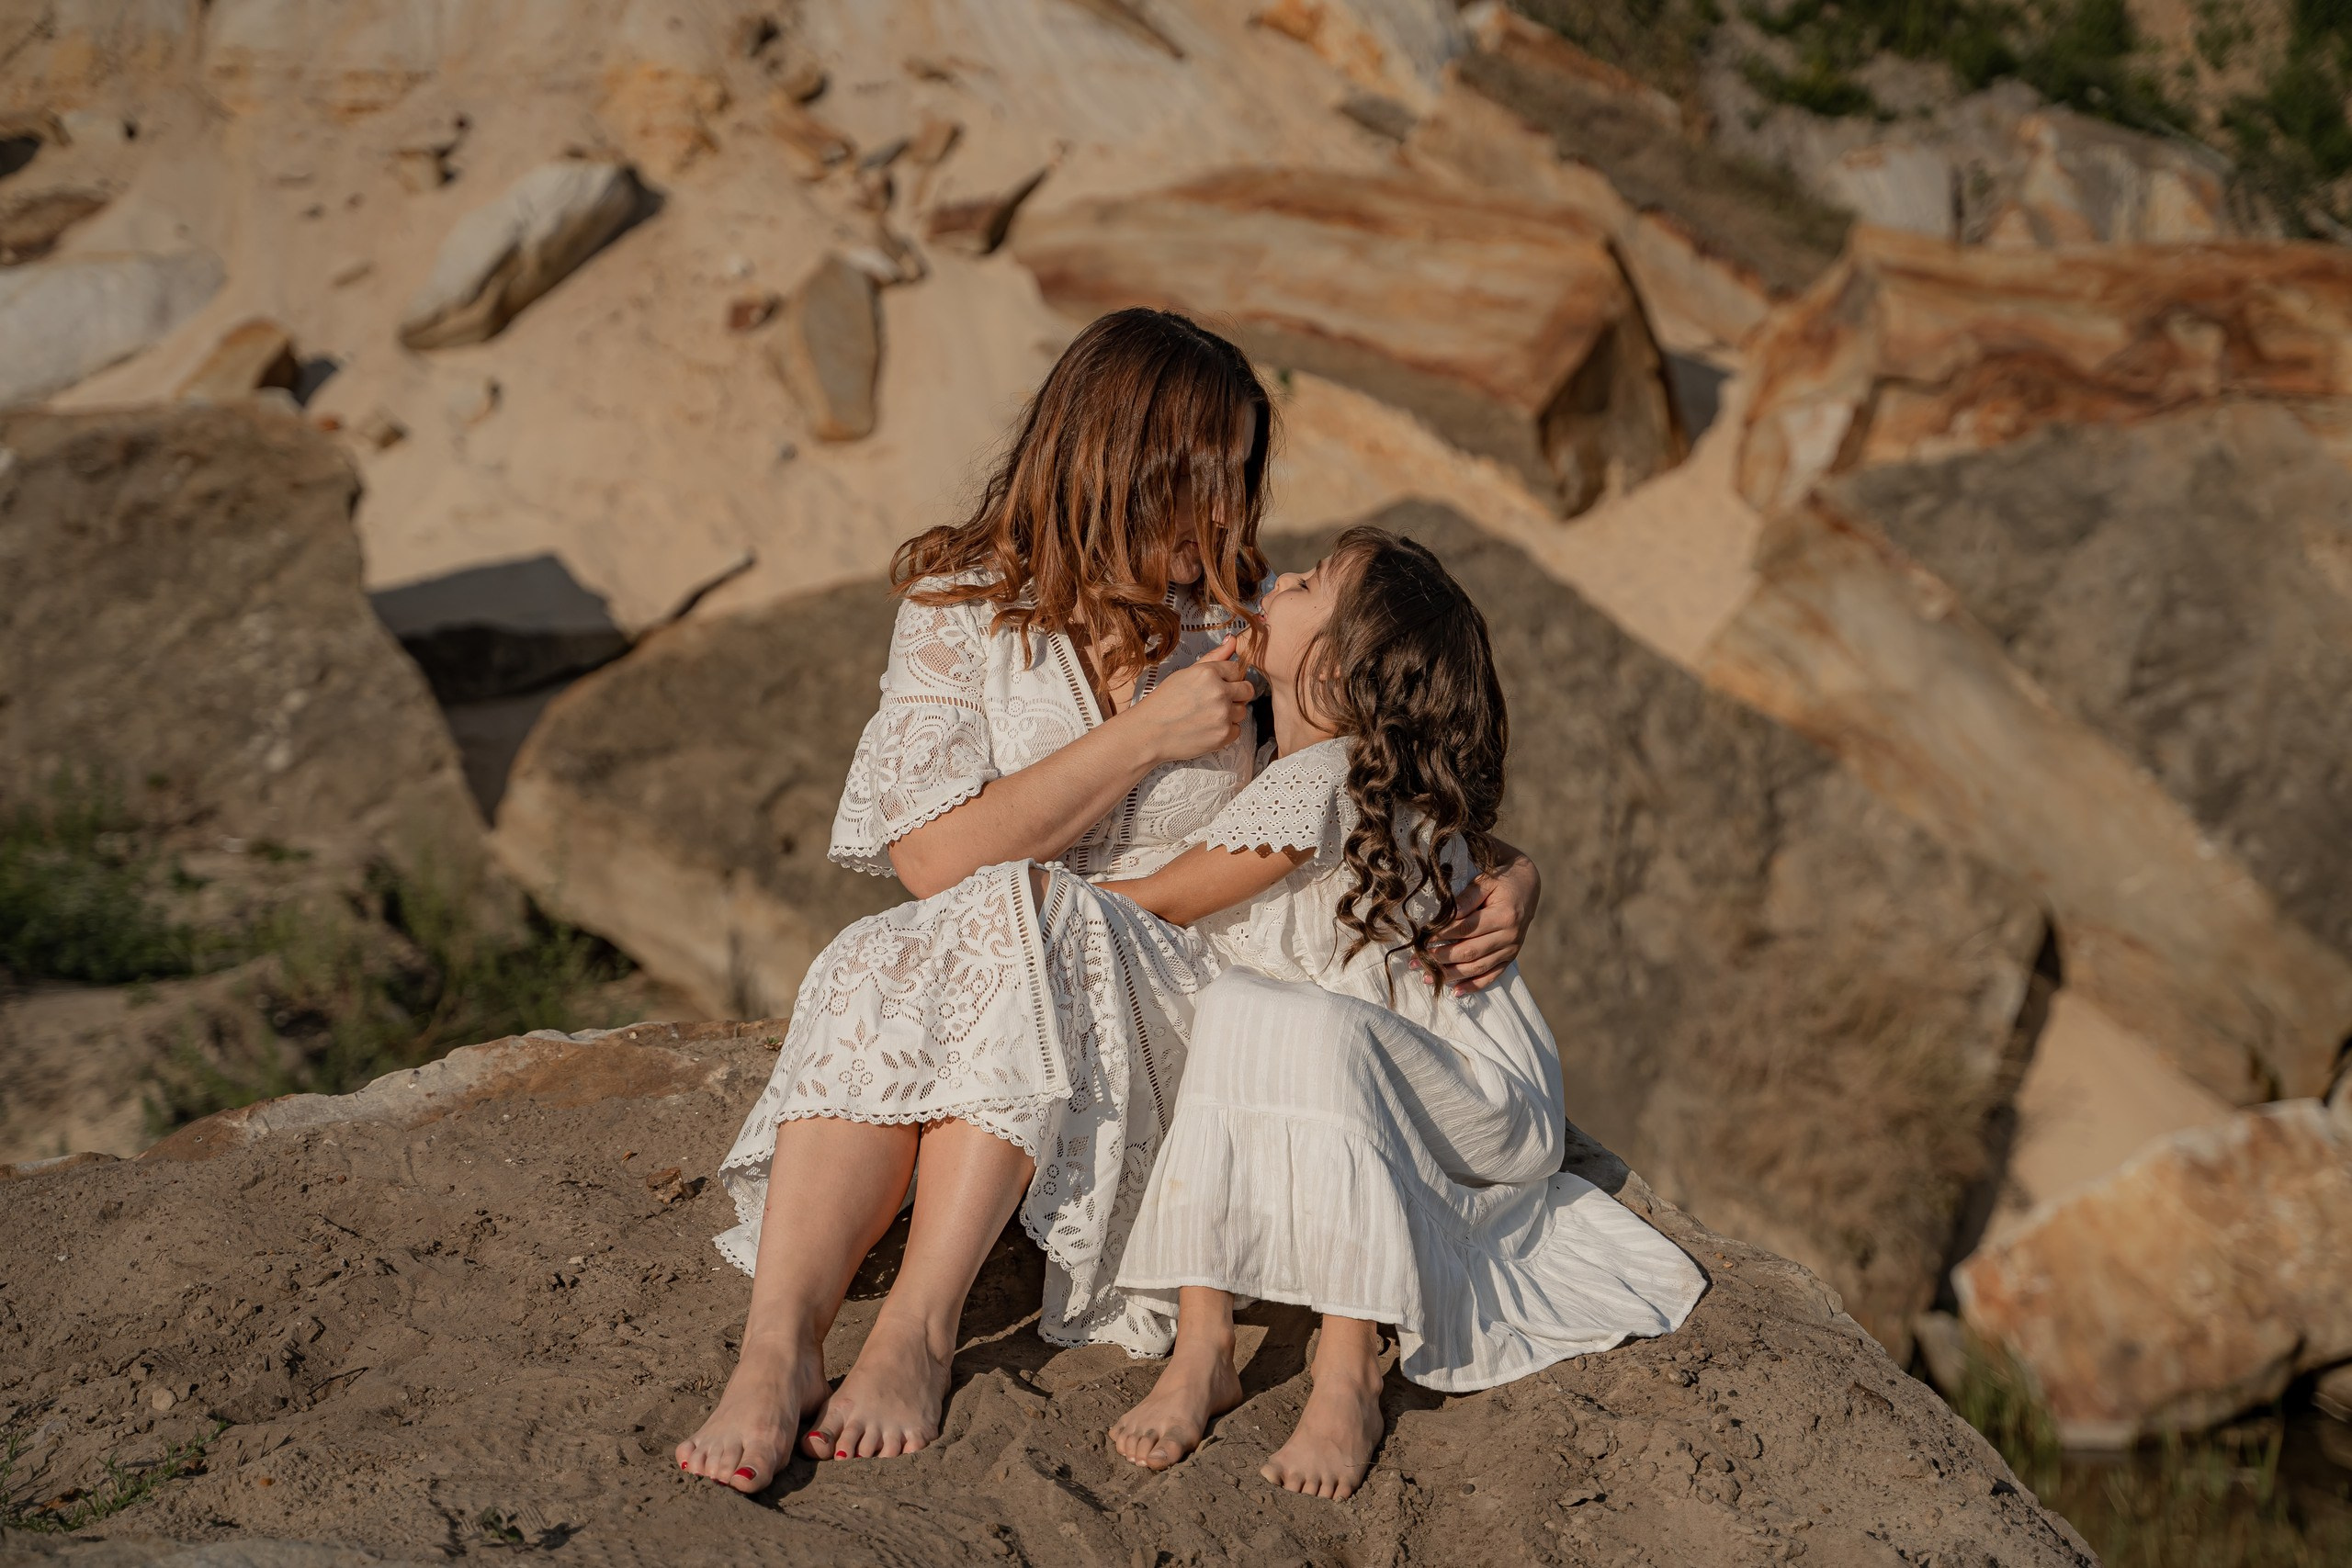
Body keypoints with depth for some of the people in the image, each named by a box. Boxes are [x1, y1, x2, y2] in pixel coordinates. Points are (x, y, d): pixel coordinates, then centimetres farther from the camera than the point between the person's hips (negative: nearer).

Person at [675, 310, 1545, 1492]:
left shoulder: (1250, 623, 7)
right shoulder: (960, 606, 1)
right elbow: (935, 855, -11)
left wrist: (1505, 873, -7)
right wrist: (1146, 738, -14)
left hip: (1180, 1005, 0)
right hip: (982, 966, 0)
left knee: (1013, 918, -33)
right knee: (873, 974, -34)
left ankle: (919, 1332, -39)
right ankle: (778, 1346, -42)